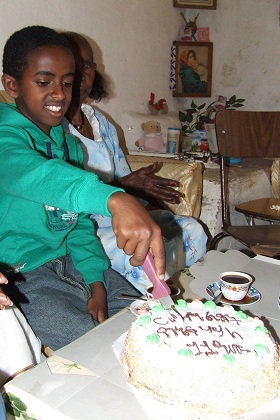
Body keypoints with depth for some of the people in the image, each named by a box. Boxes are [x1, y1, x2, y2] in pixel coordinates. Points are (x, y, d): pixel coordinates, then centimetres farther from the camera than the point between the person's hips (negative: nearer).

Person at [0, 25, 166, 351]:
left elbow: (78, 222, 12)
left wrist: (96, 281, -2)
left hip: (69, 264, 7)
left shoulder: (67, 143, 11)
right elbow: (28, 173, -40)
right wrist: (114, 200, -57)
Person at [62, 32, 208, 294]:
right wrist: (121, 187, -23)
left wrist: (143, 187, -8)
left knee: (192, 231, -3)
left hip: (114, 215, 8)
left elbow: (124, 178, 16)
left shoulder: (101, 122, 14)